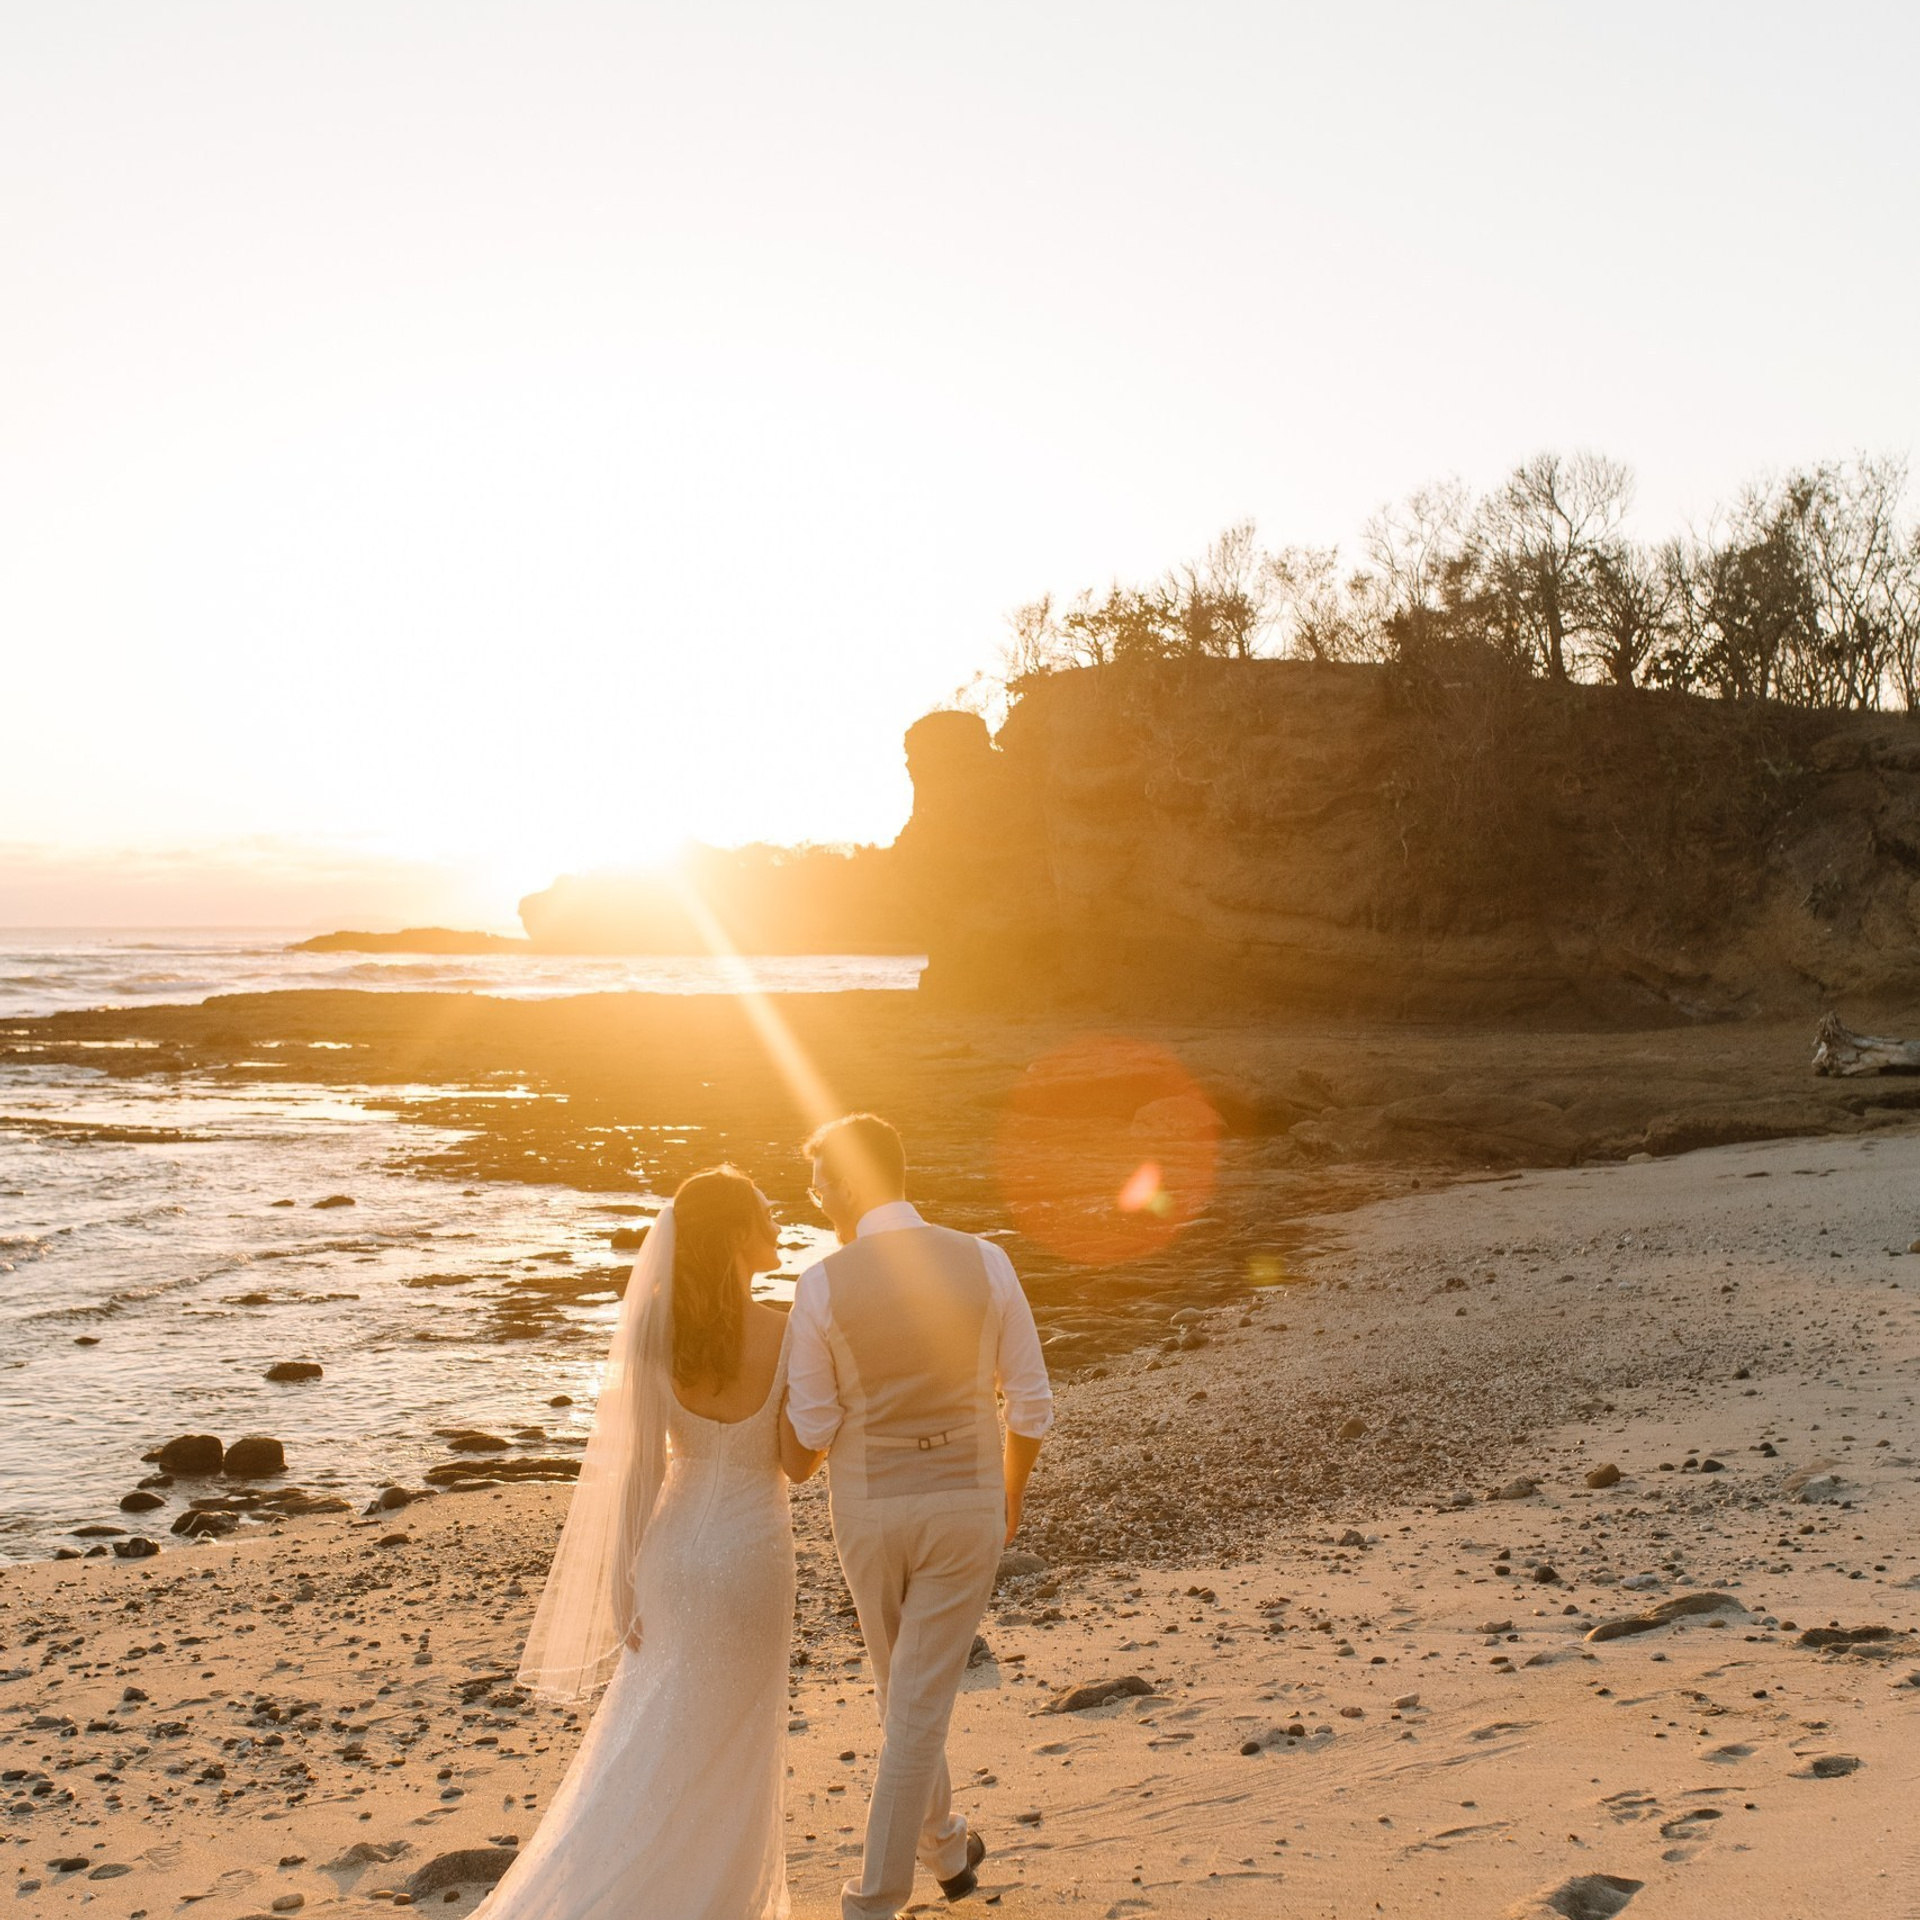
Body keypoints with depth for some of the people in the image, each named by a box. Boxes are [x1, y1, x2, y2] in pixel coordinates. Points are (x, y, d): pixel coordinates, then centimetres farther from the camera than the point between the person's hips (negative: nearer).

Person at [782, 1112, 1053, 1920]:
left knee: (903, 1682, 25)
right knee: (920, 1701, 9)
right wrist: (1013, 1488, 16)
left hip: (869, 1507, 0)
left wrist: (790, 1470, 17)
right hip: (964, 1503, 0)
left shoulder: (821, 1286, -15)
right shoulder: (985, 1263, -10)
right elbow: (1030, 1400, -3)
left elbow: (807, 1430, -9)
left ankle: (944, 1845, 42)